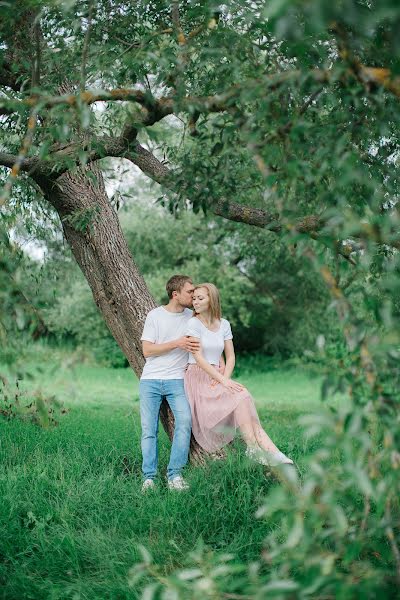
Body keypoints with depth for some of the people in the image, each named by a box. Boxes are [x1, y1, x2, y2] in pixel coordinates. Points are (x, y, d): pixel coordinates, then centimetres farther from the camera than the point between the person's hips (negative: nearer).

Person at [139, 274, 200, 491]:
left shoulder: (193, 317, 8)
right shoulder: (155, 315, 0)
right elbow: (147, 351, -5)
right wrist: (176, 344, -14)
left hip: (176, 380, 1)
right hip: (150, 381, -1)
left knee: (185, 421, -20)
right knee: (148, 429, -4)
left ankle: (174, 475, -13)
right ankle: (149, 478, 3)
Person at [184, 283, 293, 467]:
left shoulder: (224, 324, 12)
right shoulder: (193, 323, -5)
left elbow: (230, 357, 12)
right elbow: (198, 357, -13)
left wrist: (226, 377, -8)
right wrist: (222, 380, -19)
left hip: (217, 377, 5)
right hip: (198, 378, -5)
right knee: (240, 396, -27)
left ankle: (272, 453, -28)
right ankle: (254, 448, -24)